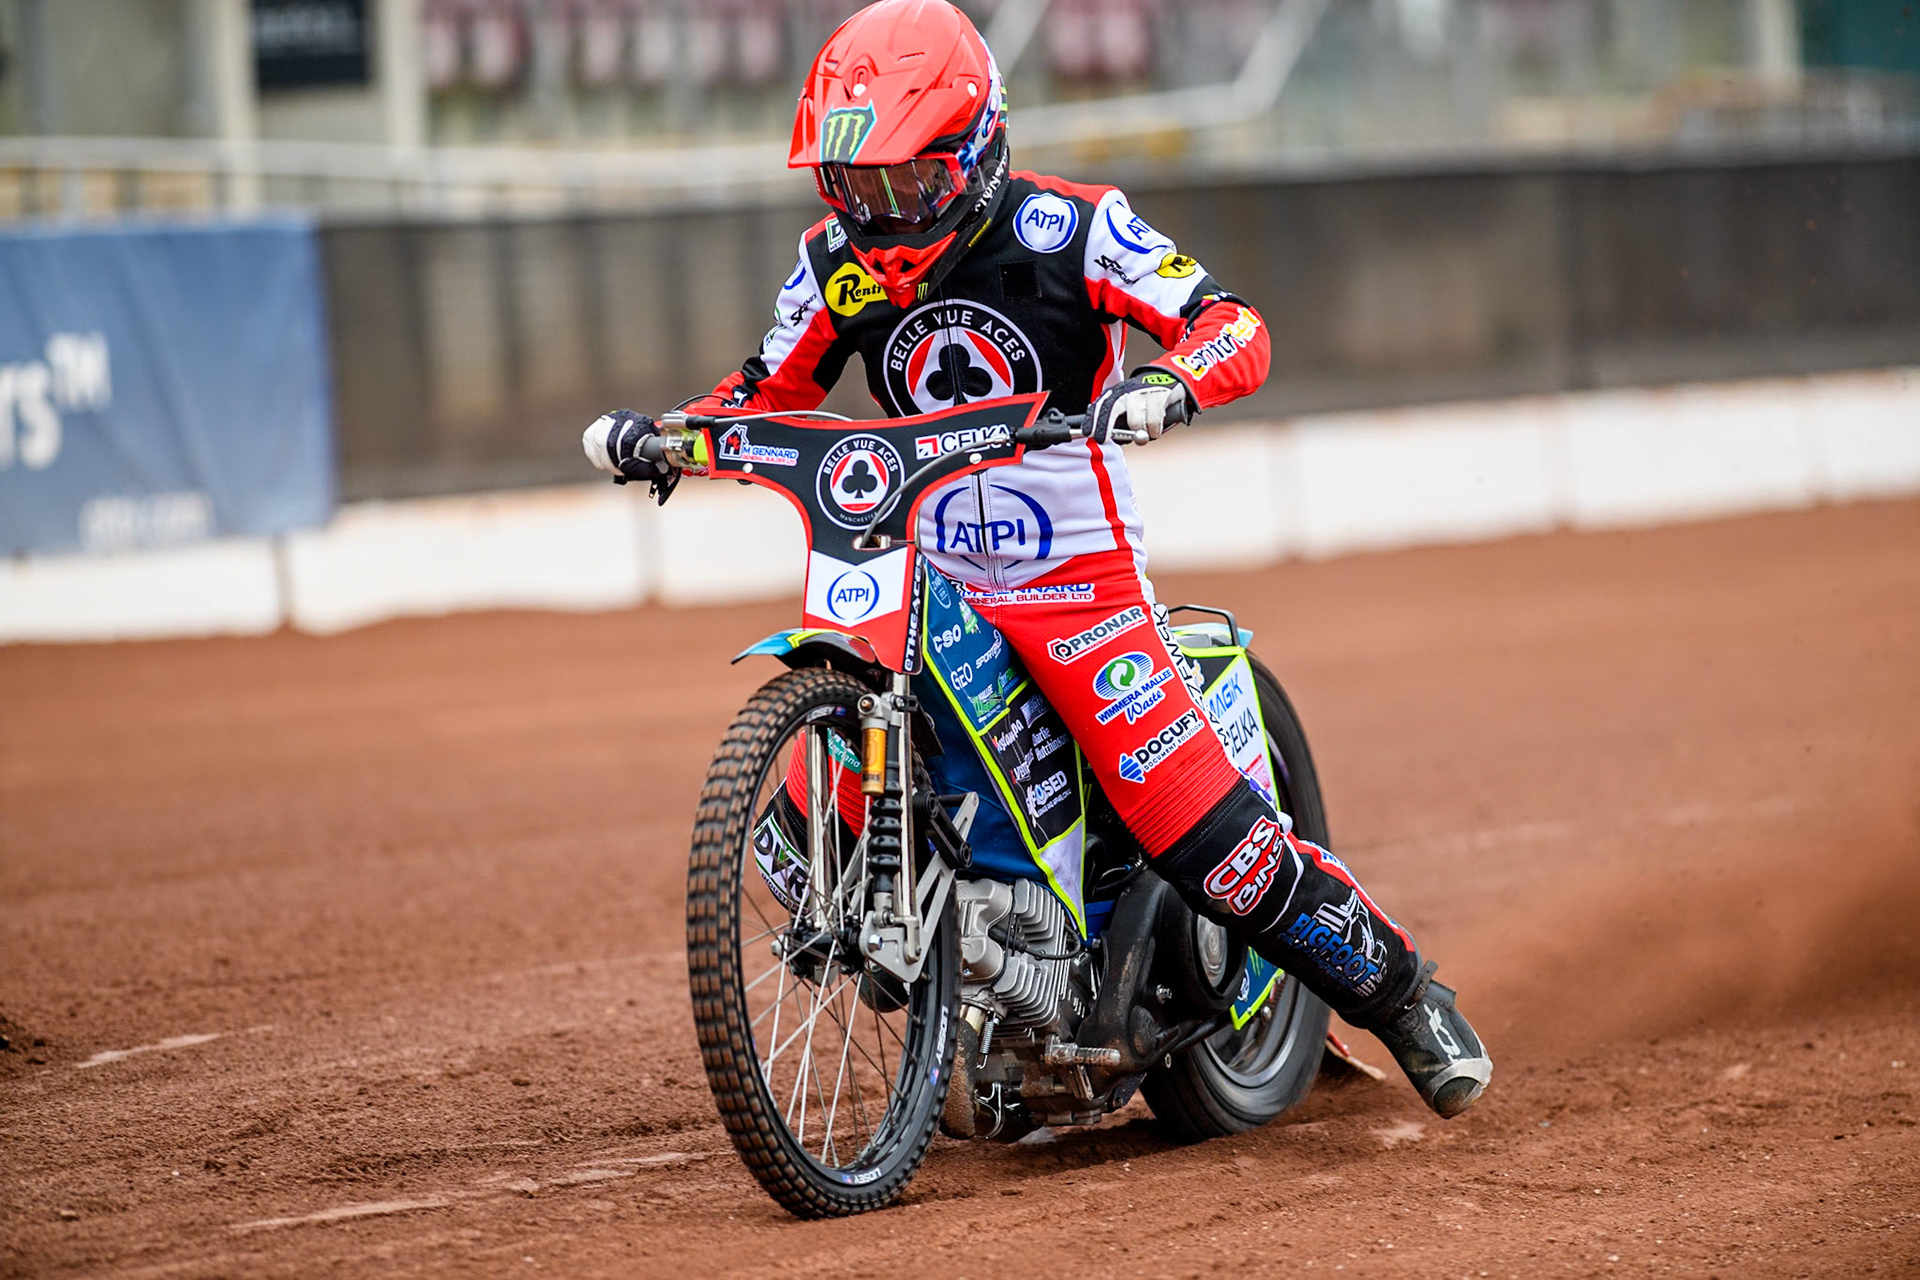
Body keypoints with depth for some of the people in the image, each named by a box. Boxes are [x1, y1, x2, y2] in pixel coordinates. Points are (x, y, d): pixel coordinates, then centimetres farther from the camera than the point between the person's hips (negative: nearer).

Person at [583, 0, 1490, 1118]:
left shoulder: (1067, 228, -10)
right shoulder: (838, 264, 4)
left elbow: (1233, 325, -14)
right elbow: (772, 390, 15)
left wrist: (1169, 383, -36)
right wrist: (663, 435, -4)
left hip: (1078, 576, -5)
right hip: (920, 581, 5)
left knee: (1208, 836, -17)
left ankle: (1404, 995, 0)